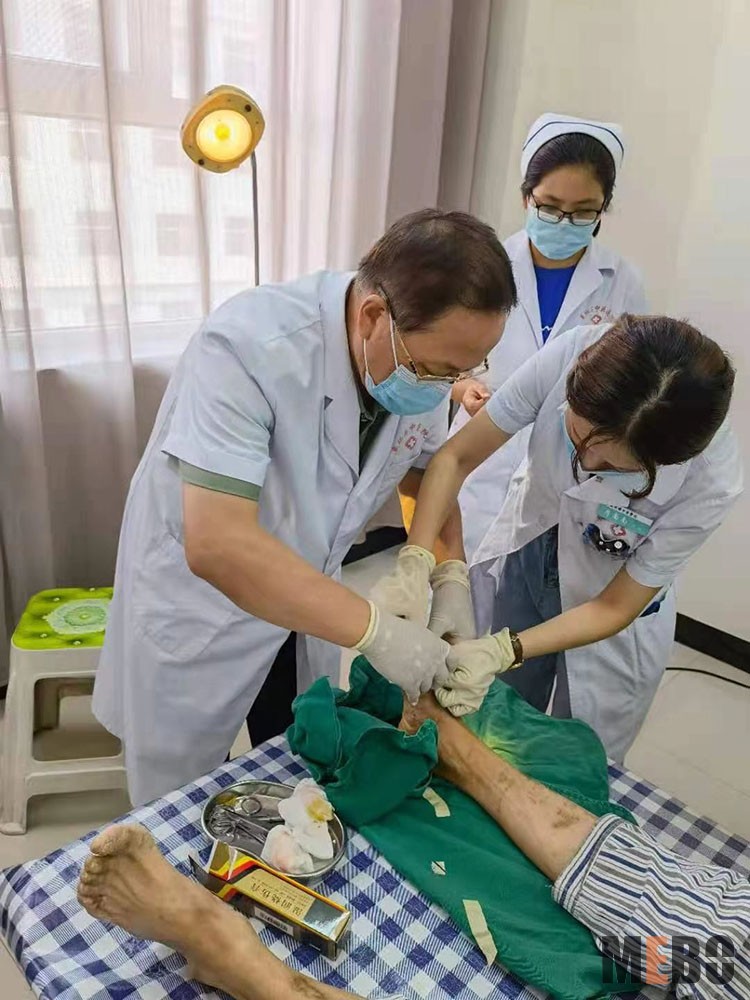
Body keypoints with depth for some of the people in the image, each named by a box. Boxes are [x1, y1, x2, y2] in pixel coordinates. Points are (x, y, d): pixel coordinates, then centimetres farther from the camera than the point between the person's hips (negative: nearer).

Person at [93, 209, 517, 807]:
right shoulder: (248, 345, -34)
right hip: (196, 597, -5)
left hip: (306, 596, 5)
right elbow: (217, 544, -40)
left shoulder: (425, 356, -14)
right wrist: (374, 630, -37)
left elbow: (427, 474, 3)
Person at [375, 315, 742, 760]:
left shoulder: (712, 480, -33)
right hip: (519, 558, 2)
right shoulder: (569, 355, -31)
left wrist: (501, 652, -32)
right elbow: (456, 457, -19)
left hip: (609, 618, -1)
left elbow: (615, 607, -20)